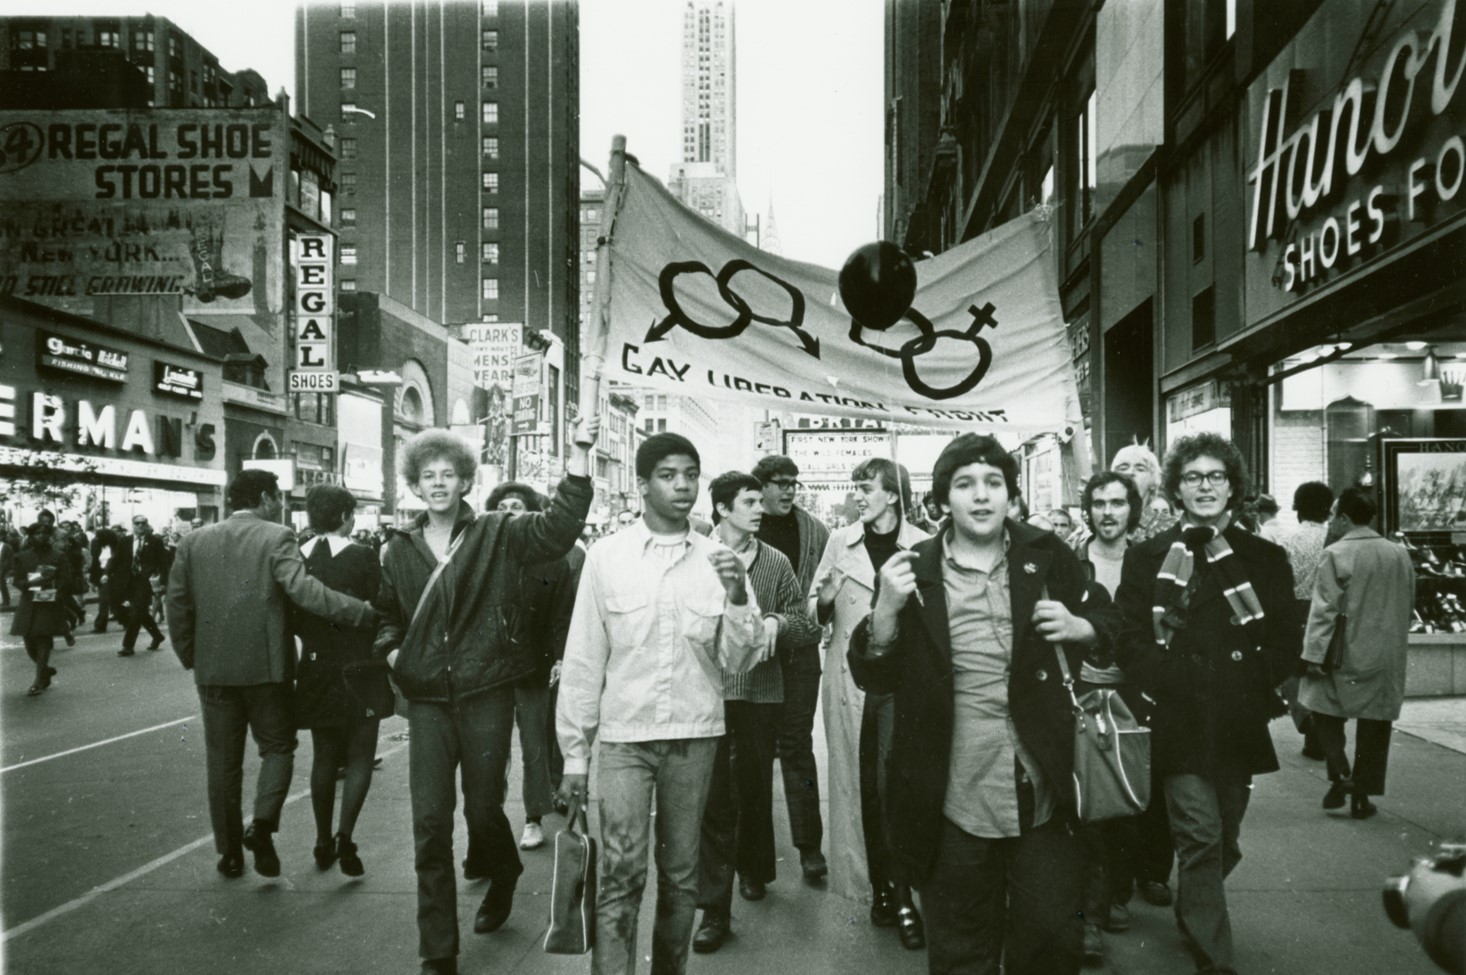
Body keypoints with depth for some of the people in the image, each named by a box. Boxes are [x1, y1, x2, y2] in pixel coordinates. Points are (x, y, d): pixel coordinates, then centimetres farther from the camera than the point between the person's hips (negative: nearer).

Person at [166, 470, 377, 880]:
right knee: (277, 747, 14)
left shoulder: (194, 542, 6)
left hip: (213, 667, 4)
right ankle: (262, 823, -6)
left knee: (222, 760, 13)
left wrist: (190, 657, 16)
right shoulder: (277, 537, -9)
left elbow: (177, 603, 6)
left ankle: (229, 851, 20)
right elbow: (303, 590, -22)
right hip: (266, 665, -4)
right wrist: (365, 612, -22)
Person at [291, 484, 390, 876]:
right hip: (359, 669, -4)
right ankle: (345, 836, -7)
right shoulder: (363, 556, -13)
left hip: (317, 669, 4)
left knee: (323, 757, 15)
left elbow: (291, 619, 3)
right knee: (360, 756, 6)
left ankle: (324, 843, 21)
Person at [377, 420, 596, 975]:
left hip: (487, 695, -2)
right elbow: (387, 613, 25)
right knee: (430, 824, 1)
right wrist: (392, 650, 5)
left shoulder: (497, 535, -3)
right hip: (427, 700, 3)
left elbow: (559, 527, -19)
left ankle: (502, 879, 45)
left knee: (483, 809, 9)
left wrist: (580, 451, -27)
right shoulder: (399, 550, 8)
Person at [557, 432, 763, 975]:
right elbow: (584, 660, 0)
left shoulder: (719, 559, 1)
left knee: (681, 875, 13)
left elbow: (738, 661, -1)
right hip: (623, 736, -2)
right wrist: (574, 753, 1)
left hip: (695, 737, 2)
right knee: (621, 874, -5)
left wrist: (738, 597, -17)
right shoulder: (607, 555, -3)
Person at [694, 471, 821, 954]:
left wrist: (778, 623, -13)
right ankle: (715, 909, 7)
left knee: (756, 788, 17)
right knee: (714, 796, -2)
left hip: (761, 691, 3)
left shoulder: (775, 562, 5)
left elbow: (807, 626, 6)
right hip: (709, 691, -3)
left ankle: (753, 868, 41)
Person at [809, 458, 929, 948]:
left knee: (895, 783, -6)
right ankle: (879, 887, 20)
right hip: (849, 679, 3)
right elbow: (816, 611, 13)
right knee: (860, 783, 7)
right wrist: (825, 600, -8)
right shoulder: (840, 542, 7)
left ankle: (900, 895, 6)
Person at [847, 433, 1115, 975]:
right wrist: (886, 610, -19)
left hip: (1042, 794, 1)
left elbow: (1107, 628, 16)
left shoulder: (1046, 556, 3)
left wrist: (1080, 628, -7)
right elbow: (874, 679, -1)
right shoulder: (914, 572, -2)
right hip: (954, 804, -1)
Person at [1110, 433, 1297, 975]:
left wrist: (1254, 685, -5)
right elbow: (1130, 638, -3)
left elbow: (1284, 641, 8)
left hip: (1241, 723, 3)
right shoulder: (1149, 558, 2)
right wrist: (1173, 683, -12)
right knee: (1201, 838, -8)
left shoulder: (1264, 559, 9)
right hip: (1180, 722, -3)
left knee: (1225, 839, 15)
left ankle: (1191, 916, 40)